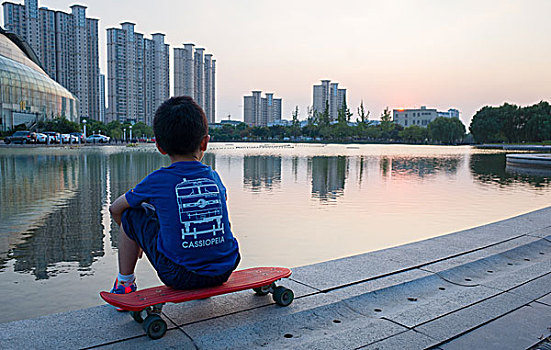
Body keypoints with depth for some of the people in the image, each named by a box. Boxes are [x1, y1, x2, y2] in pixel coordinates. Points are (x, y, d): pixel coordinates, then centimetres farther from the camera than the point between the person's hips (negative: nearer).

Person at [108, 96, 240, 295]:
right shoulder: (214, 177, 4)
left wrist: (137, 236, 31)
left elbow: (115, 208, 11)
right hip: (224, 271, 4)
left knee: (130, 213, 12)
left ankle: (124, 283, 24)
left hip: (180, 276, -3)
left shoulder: (157, 181, -6)